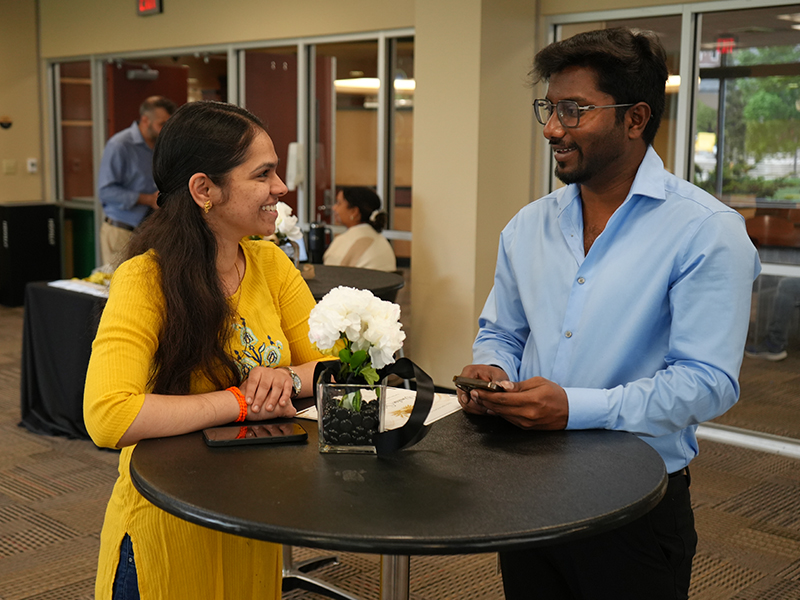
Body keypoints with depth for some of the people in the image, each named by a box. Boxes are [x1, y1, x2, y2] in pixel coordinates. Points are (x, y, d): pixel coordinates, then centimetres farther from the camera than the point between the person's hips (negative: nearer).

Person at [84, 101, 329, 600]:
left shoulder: (270, 264, -2)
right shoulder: (144, 280, -20)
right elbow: (108, 417, -33)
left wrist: (289, 379, -22)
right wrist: (240, 402, -27)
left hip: (257, 521, 6)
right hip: (168, 528, -6)